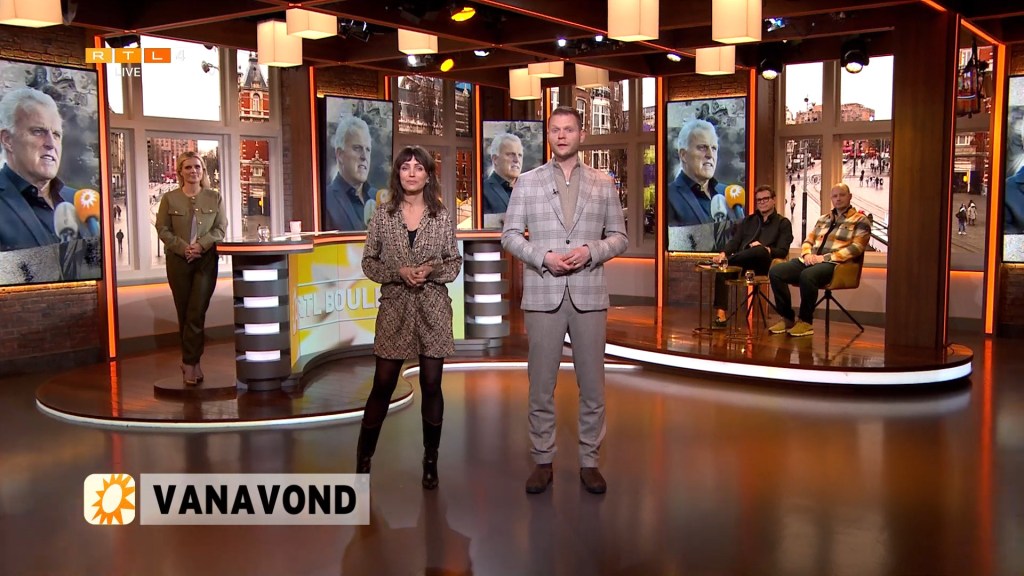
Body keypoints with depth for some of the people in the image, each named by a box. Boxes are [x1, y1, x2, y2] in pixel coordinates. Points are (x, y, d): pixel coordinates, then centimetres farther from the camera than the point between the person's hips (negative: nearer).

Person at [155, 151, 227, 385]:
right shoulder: (169, 199, 3)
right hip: (178, 260, 1)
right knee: (184, 313, 5)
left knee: (196, 313, -8)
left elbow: (220, 228, 3)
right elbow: (162, 229, 1)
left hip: (206, 260, 0)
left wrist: (201, 244, -13)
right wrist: (183, 247, -13)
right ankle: (193, 362, 15)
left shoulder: (214, 197, 6)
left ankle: (189, 363, -2)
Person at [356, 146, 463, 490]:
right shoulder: (383, 215, 1)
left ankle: (431, 461, 19)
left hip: (433, 310, 1)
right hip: (395, 309, 0)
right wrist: (398, 272, -13)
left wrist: (431, 270, -13)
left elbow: (455, 263, 6)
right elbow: (368, 262, 3)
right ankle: (363, 458, 15)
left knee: (431, 385, 5)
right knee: (383, 385, 2)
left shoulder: (441, 216, 2)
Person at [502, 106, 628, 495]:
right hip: (542, 296, -1)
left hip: (589, 296, 1)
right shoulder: (527, 182, 6)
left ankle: (589, 460, 19)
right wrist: (543, 257, -12)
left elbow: (619, 237, 8)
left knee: (592, 385, 6)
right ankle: (543, 460, 17)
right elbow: (510, 235, 4)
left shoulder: (603, 184, 8)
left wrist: (591, 251, -12)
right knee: (541, 384, 5)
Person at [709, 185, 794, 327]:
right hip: (742, 265, 3)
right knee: (722, 270, -32)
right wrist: (723, 253, -7)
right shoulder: (747, 221, 27)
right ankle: (720, 314, -38)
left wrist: (765, 250, -19)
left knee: (760, 251, -39)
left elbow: (783, 251, 2)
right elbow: (734, 241, 15)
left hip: (762, 265, -3)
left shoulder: (783, 223, 14)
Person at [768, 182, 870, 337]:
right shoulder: (823, 219, 25)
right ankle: (787, 318, -9)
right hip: (811, 261, 6)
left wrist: (825, 258, -15)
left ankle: (806, 321, -22)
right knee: (775, 272, -18)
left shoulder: (860, 220, 5)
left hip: (834, 264, -6)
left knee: (807, 275, -39)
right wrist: (807, 254, -2)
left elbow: (856, 248, -7)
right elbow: (808, 241, 24)